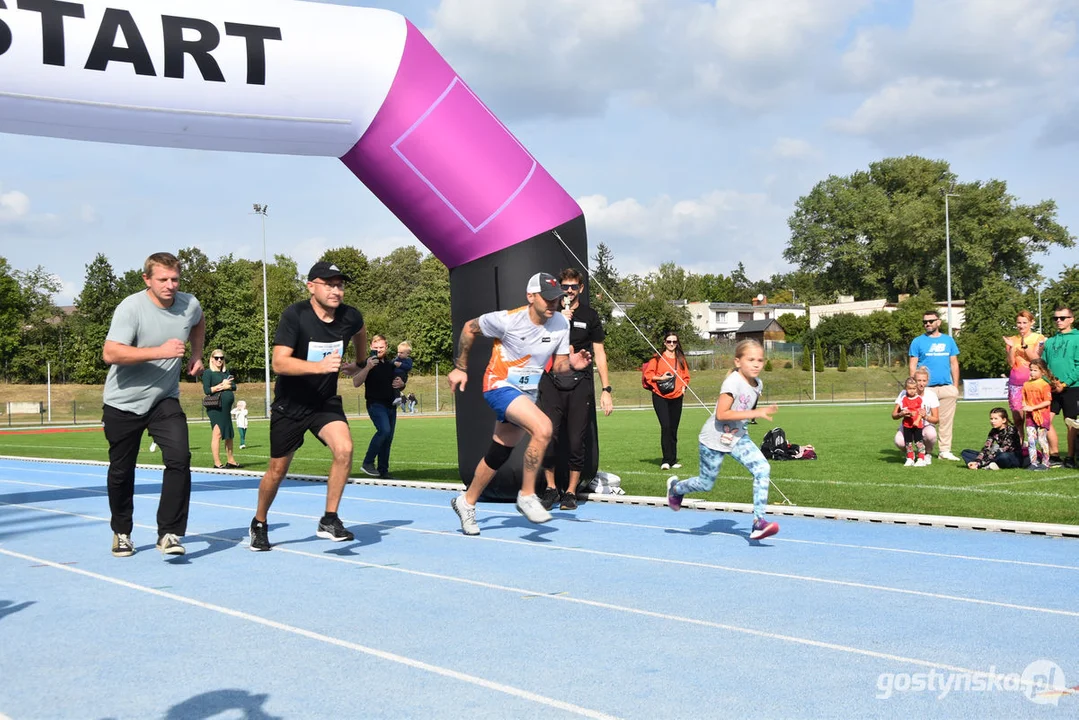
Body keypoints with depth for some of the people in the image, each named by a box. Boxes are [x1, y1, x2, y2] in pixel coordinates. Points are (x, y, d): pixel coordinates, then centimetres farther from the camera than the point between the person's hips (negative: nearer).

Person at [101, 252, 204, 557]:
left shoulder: (189, 304, -4)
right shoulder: (131, 308, -20)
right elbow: (110, 354, -31)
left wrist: (197, 355, 10)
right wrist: (160, 351, -37)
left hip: (165, 400, 3)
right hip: (123, 403, -3)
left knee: (180, 458, -18)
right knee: (121, 471, 9)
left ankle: (169, 534, -10)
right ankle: (121, 532, 32)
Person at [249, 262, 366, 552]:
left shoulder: (350, 317, -9)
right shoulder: (295, 315, -22)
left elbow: (360, 332, 18)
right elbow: (279, 363, -32)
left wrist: (359, 364, 27)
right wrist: (320, 366, -45)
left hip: (326, 402, 3)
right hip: (289, 405, -2)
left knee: (344, 448, -24)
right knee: (277, 469, 9)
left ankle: (329, 520, -9)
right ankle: (259, 524, 36)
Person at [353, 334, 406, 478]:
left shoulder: (391, 364, 15)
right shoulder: (367, 363, -4)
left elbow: (399, 380, 29)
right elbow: (356, 383, -16)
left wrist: (401, 384, 4)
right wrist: (367, 367, -28)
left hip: (391, 405, 7)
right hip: (375, 404, -7)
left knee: (388, 438, 6)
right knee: (384, 430, -26)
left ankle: (383, 470, 14)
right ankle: (368, 462, -15)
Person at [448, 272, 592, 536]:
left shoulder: (561, 324, -5)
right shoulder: (507, 320, -19)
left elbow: (558, 366, 3)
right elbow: (469, 328, -3)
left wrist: (571, 364, -20)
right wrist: (460, 367, 1)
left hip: (527, 393, 6)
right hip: (500, 385, -6)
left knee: (498, 455, 14)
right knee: (543, 428, -29)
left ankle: (467, 502, 36)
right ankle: (527, 496, -14)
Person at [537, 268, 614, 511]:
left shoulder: (590, 316, 9)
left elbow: (600, 354, 10)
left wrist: (606, 390, 5)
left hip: (580, 384, 0)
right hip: (552, 382, 0)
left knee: (577, 441, 0)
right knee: (547, 437, -9)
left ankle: (570, 492, 13)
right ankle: (551, 488, 9)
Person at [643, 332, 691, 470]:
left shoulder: (681, 359, 11)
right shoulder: (658, 357, -1)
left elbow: (686, 376, 18)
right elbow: (647, 374, -4)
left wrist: (684, 386, 1)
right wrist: (660, 378, -16)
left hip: (676, 397, 4)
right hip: (660, 396, -4)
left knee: (673, 429, 8)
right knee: (665, 426, -14)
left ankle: (673, 460, 17)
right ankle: (666, 460, -12)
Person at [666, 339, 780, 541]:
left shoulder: (757, 384, 0)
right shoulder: (733, 382, -24)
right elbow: (721, 414, -31)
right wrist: (755, 413, -33)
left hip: (738, 437, 6)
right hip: (715, 439, -6)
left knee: (763, 469, -16)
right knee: (706, 483, 9)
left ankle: (758, 522, -16)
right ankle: (675, 488, 41)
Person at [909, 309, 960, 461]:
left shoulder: (948, 340, 13)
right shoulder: (918, 341, 5)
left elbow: (954, 364, 14)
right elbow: (913, 366, 2)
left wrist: (956, 386, 8)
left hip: (947, 388, 3)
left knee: (946, 421, 2)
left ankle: (944, 450, 9)